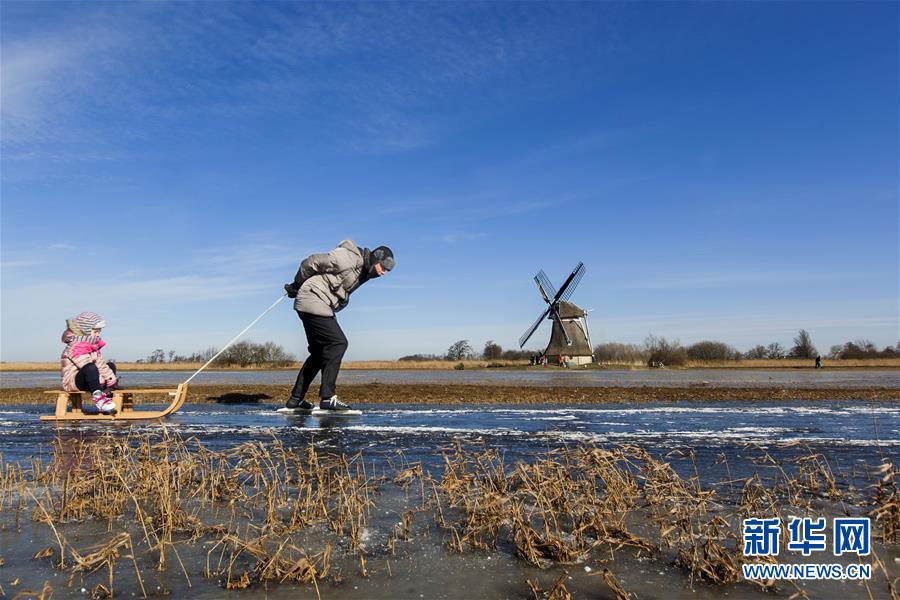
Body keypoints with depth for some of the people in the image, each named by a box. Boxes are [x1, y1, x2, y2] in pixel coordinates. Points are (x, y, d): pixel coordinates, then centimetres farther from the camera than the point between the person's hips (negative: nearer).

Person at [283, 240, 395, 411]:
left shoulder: (363, 272, 13)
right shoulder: (348, 258, -17)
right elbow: (311, 263, -14)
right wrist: (296, 285, -1)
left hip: (321, 307, 10)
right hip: (313, 302, -10)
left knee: (320, 352, 12)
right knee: (338, 343, -16)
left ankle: (296, 398, 18)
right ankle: (327, 397, -16)